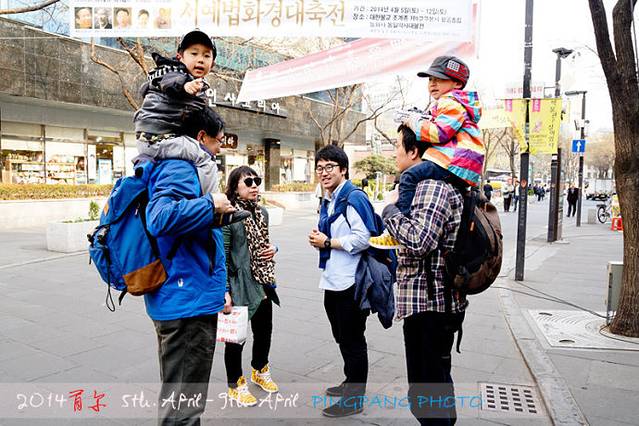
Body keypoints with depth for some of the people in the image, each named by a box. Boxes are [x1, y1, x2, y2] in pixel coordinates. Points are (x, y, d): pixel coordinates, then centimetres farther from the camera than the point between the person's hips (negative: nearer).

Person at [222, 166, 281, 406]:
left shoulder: (262, 212, 8)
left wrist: (273, 248, -1)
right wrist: (224, 291, -20)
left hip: (263, 284, 7)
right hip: (239, 286, -7)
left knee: (264, 331, 20)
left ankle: (260, 371, 45)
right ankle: (235, 386, 27)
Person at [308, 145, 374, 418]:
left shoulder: (354, 198, -15)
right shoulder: (327, 202, 14)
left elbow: (363, 239, -24)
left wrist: (327, 243, -16)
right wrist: (319, 238, 3)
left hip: (351, 282, -9)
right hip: (332, 281, 9)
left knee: (352, 341, 4)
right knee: (342, 337, 22)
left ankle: (354, 398, 19)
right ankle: (352, 383, 40)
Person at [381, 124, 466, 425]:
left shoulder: (431, 186, -17)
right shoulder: (437, 183, 17)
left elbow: (419, 239, -30)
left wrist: (391, 210, -15)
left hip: (427, 302, -11)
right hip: (437, 300, 11)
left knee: (426, 393, 0)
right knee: (437, 381, 24)